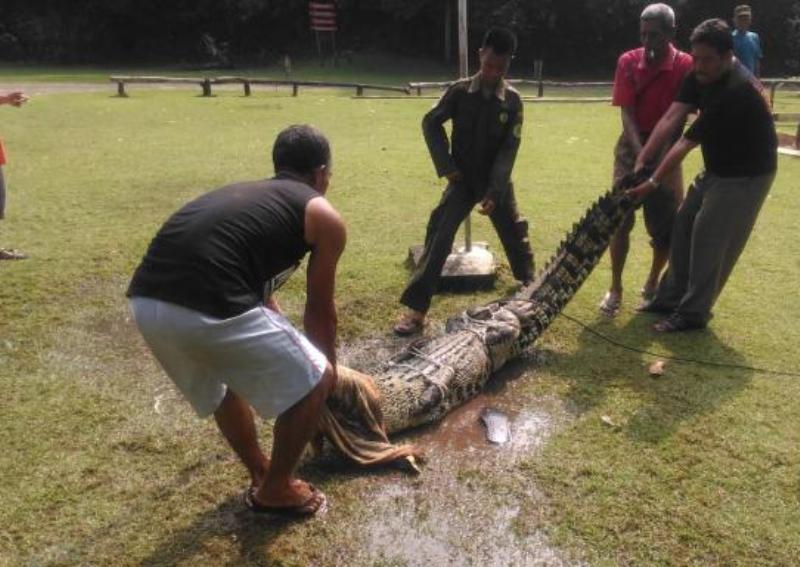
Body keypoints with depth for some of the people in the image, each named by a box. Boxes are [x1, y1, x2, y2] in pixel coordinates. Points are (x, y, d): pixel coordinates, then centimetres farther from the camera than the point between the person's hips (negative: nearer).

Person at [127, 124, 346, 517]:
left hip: (146, 302, 8)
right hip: (209, 309, -8)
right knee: (312, 382, 15)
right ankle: (275, 491, 31)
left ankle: (260, 475, 47)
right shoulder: (323, 216, 12)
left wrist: (279, 341, 56)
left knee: (221, 383, 35)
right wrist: (330, 365, 37)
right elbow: (320, 310, 19)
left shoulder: (243, 193, 32)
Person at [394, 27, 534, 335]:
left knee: (516, 237, 13)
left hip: (497, 181, 2)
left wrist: (494, 191, -19)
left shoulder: (513, 101, -6)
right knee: (439, 238, -13)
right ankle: (415, 309, -12)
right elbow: (431, 123, -1)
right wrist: (446, 166, -8)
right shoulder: (460, 91, -8)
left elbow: (509, 149, -10)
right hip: (463, 180, -1)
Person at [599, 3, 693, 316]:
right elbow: (627, 113, -11)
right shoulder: (628, 62, -5)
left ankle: (652, 283, 25)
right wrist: (640, 152, -24)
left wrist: (658, 156, -25)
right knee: (620, 218, -4)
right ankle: (615, 288, 6)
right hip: (632, 147, 1)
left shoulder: (685, 66, -9)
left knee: (665, 224, 3)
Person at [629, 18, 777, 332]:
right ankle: (672, 297, 24)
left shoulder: (736, 91, -32)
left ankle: (693, 312, 8)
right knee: (684, 228, 11)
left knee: (710, 240, -6)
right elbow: (671, 118, -13)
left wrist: (653, 182, -23)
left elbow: (685, 143, -29)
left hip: (746, 175, -9)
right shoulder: (702, 74, -6)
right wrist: (641, 162, -20)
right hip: (717, 168, 9)